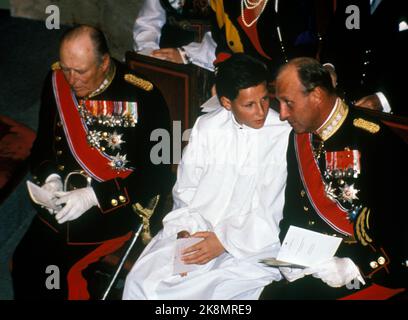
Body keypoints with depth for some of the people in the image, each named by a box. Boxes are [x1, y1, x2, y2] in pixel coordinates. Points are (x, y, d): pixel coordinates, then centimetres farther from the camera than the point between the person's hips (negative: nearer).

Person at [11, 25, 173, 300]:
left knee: (66, 272, -20)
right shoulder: (57, 82, -1)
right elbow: (44, 144, 14)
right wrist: (50, 177, -7)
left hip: (117, 207, -5)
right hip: (64, 199, 5)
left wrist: (93, 196, -19)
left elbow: (157, 174, -13)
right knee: (23, 263, -12)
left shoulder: (143, 99, -16)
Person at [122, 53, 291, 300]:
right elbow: (186, 188, 7)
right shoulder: (207, 127, 4)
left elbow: (273, 211, -10)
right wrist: (186, 231, -9)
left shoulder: (285, 136, -9)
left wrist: (224, 242, -16)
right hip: (196, 232, 4)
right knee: (142, 282, -15)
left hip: (251, 244, -3)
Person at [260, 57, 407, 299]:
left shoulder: (377, 143, -16)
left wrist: (353, 268, -21)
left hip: (371, 272, -6)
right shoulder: (299, 137, 7)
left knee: (278, 294, -25)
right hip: (312, 262, 6)